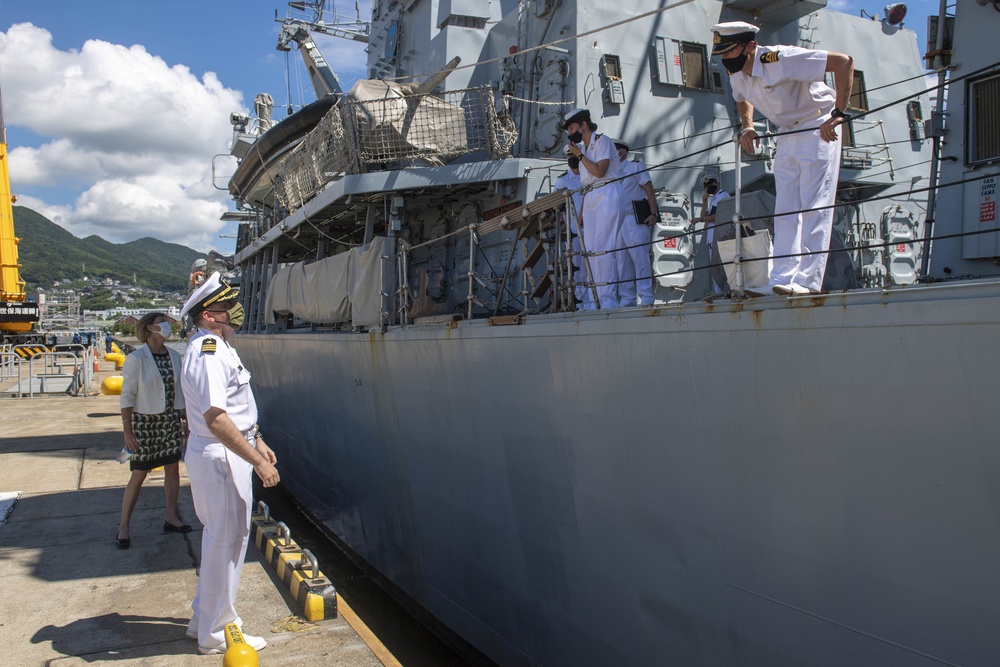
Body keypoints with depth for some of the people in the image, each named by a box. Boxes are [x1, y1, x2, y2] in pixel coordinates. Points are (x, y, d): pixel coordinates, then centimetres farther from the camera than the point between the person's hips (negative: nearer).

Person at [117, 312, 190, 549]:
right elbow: (127, 396, -10)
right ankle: (123, 527, 12)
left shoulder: (174, 357, 4)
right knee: (138, 474, 0)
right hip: (145, 421, -5)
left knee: (172, 468, 9)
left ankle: (171, 517, 22)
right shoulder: (136, 359, -12)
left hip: (171, 420, 5)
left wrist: (186, 421, 12)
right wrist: (128, 432, -12)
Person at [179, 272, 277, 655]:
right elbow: (216, 419, -28)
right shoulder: (206, 352, -21)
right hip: (219, 457, -11)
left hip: (227, 454, 11)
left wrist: (257, 441, 22)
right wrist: (258, 461, -26)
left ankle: (204, 619, 36)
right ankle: (215, 633, 15)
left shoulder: (217, 346, 13)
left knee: (220, 538, 21)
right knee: (226, 540, 1)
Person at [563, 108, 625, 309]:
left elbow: (599, 171, -17)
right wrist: (582, 213, 15)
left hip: (607, 196, -8)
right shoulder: (582, 148, 19)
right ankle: (598, 300, 3)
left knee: (603, 249, -15)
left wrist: (579, 155, -9)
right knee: (592, 251, 1)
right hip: (590, 200, 8)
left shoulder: (602, 141, -2)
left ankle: (608, 299, -14)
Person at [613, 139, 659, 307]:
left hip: (634, 219, -6)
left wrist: (653, 214, -16)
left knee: (640, 258, -10)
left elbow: (649, 190, -4)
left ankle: (646, 298, -10)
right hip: (617, 221, 7)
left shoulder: (635, 166, 5)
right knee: (622, 262, 4)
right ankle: (627, 299, 7)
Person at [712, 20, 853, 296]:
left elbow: (844, 62, -28)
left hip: (819, 130, -8)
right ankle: (781, 281, 3)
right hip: (787, 136, 8)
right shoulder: (737, 76, -2)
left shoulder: (781, 59, -26)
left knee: (814, 207, -11)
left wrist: (838, 113, -32)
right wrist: (747, 127, 8)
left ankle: (808, 282, -12)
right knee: (784, 211, 3)